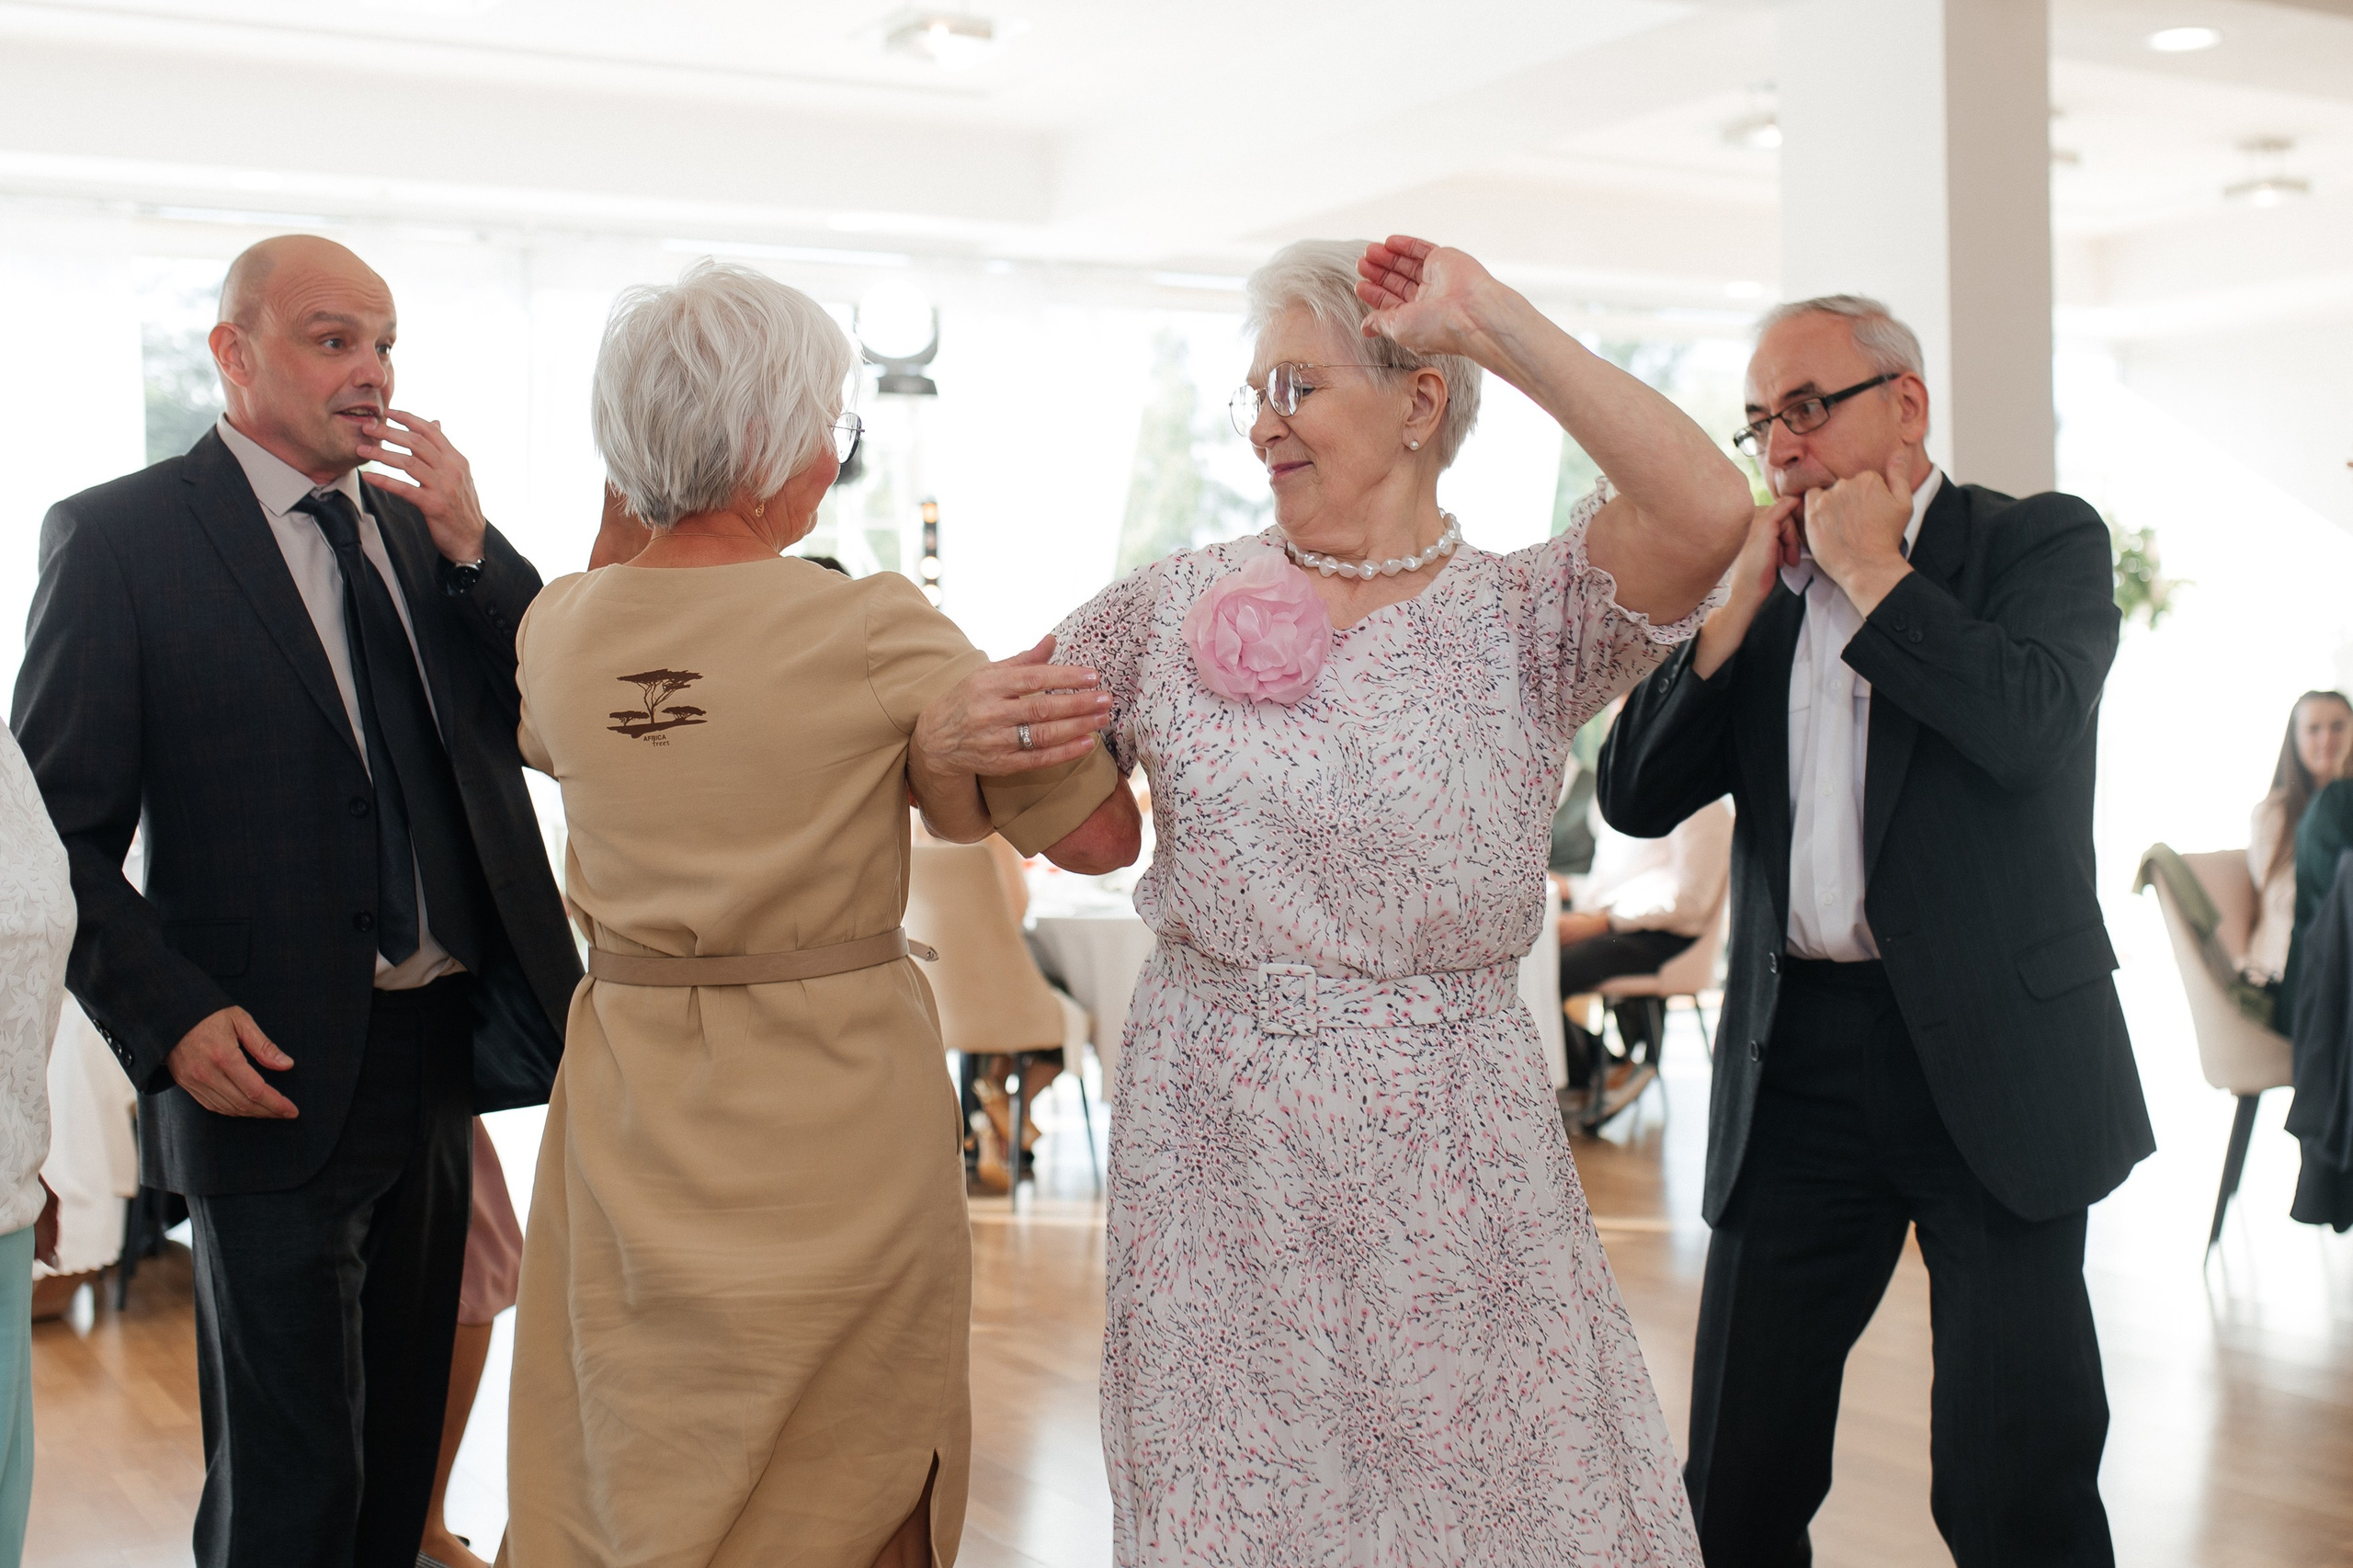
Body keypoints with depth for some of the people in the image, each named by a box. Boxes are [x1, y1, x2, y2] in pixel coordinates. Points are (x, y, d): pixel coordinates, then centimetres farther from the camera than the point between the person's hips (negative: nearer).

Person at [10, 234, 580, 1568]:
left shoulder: (415, 530, 10)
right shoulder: (119, 537, -7)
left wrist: (471, 544, -10)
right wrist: (168, 1013, -19)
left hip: (437, 1054, 6)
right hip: (278, 1072, -6)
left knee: (401, 1444, 19)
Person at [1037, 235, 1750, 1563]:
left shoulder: (1523, 621, -4)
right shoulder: (1177, 606, 3)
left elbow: (1707, 512, -23)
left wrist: (1490, 321, -19)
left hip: (1447, 1163, -1)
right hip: (1216, 1154, 2)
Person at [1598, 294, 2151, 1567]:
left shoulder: (2043, 541, 1)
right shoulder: (1758, 593, 13)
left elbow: (2027, 723, -19)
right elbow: (1634, 795, 4)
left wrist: (1870, 568, -9)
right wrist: (1743, 596, -2)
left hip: (1989, 1053, -4)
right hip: (1796, 1061, 4)